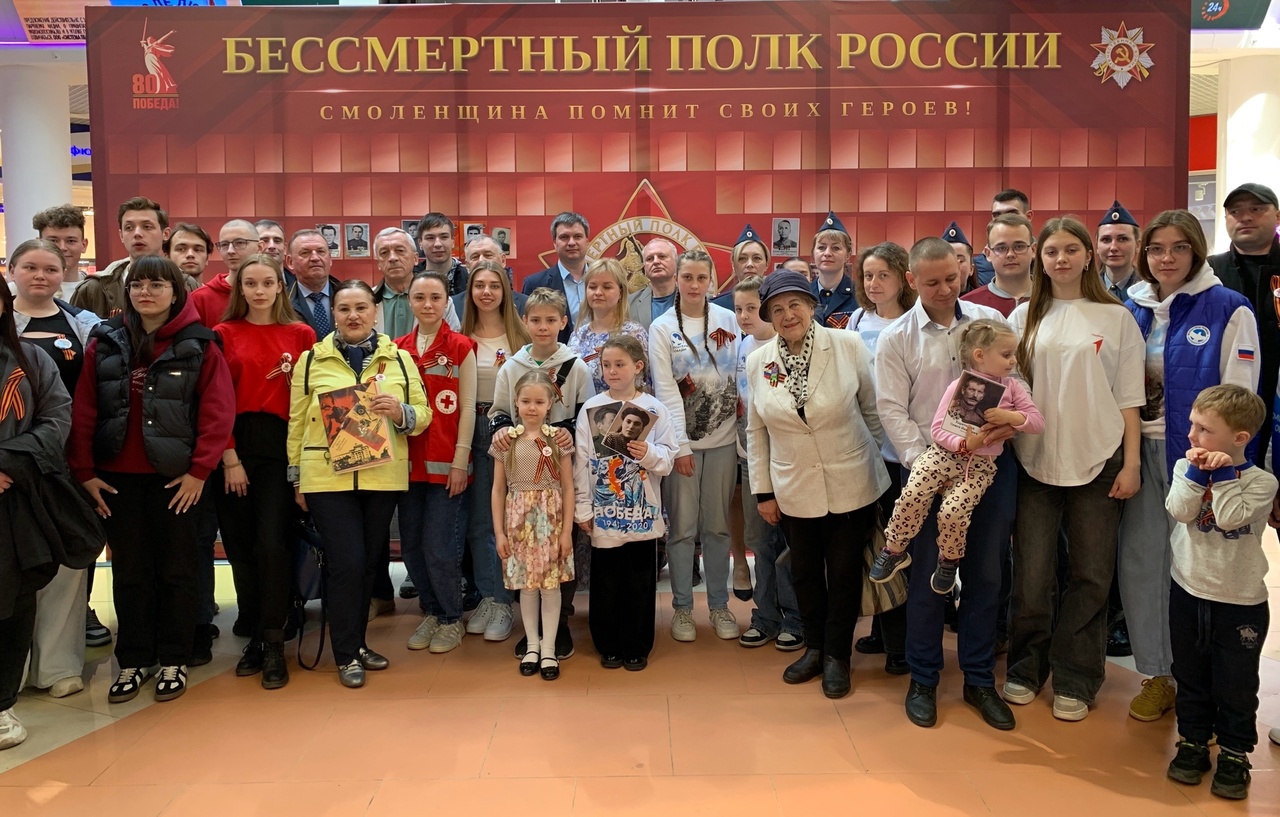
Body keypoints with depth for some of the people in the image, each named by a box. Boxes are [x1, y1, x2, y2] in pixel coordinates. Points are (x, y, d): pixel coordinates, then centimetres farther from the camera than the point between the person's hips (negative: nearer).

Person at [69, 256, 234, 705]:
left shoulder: (199, 344, -3)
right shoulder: (104, 343, 5)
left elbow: (218, 411, -8)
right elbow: (83, 411, 1)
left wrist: (200, 470, -12)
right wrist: (85, 472, -4)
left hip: (176, 477, -2)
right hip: (117, 478, 2)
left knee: (176, 569, 7)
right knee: (129, 571, 10)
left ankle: (174, 661, 18)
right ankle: (133, 661, 20)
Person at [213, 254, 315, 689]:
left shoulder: (300, 335, 6)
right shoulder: (224, 334, 6)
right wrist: (229, 458, -7)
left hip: (280, 446, -1)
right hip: (235, 447, 1)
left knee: (271, 543, -9)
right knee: (240, 545, 6)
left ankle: (273, 643, 1)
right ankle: (254, 636, 19)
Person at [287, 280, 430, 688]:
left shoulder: (399, 359, 7)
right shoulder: (311, 360, 5)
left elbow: (422, 414, 5)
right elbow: (296, 421, 7)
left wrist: (400, 412, -16)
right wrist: (296, 476, 5)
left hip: (383, 476, 2)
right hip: (327, 476, -2)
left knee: (368, 562, 10)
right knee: (346, 563, -6)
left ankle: (358, 642, 27)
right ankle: (346, 655, 9)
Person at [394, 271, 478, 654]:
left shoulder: (461, 347, -3)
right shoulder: (397, 348, 8)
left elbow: (467, 408, -4)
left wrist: (460, 461, -9)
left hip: (446, 462, -4)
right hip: (408, 461, 4)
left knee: (439, 547, -3)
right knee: (411, 545, 9)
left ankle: (451, 619, 16)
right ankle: (431, 612, 27)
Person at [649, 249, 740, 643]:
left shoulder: (728, 320, 5)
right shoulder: (662, 327, -2)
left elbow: (739, 374, 7)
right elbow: (666, 389, -6)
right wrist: (681, 445, -11)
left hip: (723, 437, 2)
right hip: (682, 439, -2)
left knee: (717, 525, 8)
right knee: (682, 527, 3)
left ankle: (719, 605, 21)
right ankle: (682, 607, 16)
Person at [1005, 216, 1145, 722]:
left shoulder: (1116, 318, 3)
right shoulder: (1025, 317, 7)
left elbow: (1129, 397, 2)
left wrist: (1131, 463, -2)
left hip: (1097, 462, -1)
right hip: (1036, 459, 1)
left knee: (1089, 576, 6)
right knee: (1031, 575, 4)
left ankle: (1074, 680, 19)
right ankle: (1026, 669, 22)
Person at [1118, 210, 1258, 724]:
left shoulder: (1229, 309, -5)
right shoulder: (1132, 311, 9)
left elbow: (1237, 397, -8)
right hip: (1141, 453, 5)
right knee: (1139, 562, 7)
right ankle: (1156, 674, 21)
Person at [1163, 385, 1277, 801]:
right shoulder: (1187, 468, -1)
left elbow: (1230, 517, -26)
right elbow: (1180, 511, -16)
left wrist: (1222, 474, -22)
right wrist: (1197, 471, -22)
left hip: (1240, 602, -3)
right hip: (1188, 592, 3)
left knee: (1235, 686, 7)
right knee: (1191, 678, 15)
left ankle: (1234, 755, 22)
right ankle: (1193, 742, 29)